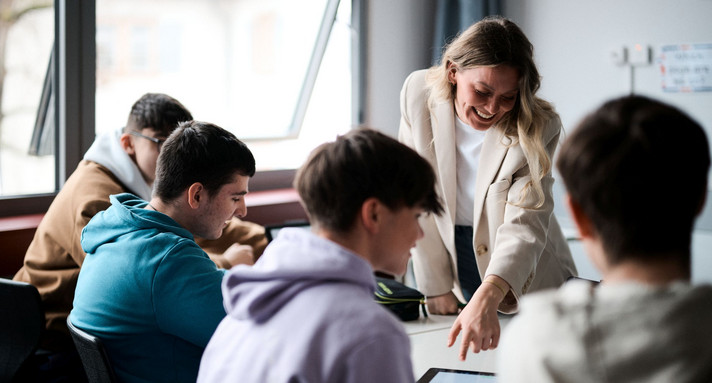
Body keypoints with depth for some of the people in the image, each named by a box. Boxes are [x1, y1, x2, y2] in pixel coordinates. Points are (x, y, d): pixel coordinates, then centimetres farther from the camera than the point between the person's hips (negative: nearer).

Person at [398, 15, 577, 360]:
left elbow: (525, 223, -31)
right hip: (448, 259, 2)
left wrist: (487, 298, -48)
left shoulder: (538, 128, -22)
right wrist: (436, 288, -8)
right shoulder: (418, 93, -16)